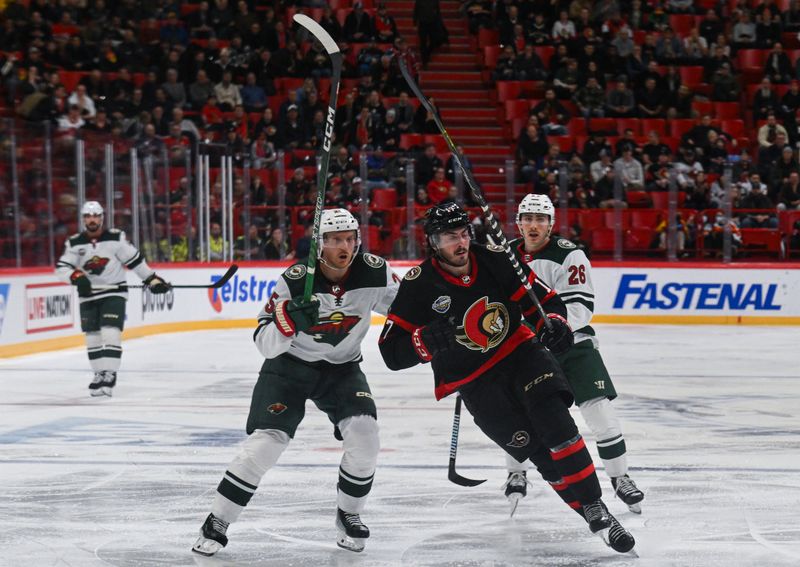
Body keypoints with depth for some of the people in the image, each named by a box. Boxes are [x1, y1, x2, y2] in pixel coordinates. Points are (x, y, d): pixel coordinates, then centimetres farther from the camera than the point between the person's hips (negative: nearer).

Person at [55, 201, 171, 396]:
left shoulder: (116, 237, -8)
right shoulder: (75, 243, -3)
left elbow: (135, 260, 0)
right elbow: (61, 268, -6)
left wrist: (152, 279, 0)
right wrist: (76, 276, -26)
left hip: (114, 293, -3)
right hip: (88, 295, 3)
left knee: (110, 334, -15)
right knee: (92, 337, 7)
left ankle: (109, 375, -12)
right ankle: (99, 373, 20)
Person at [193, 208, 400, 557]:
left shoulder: (374, 273, -15)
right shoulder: (295, 281, -22)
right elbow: (265, 343, -22)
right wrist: (291, 320, -39)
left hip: (342, 368, 2)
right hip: (289, 365, -2)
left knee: (363, 435, -19)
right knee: (265, 442, -15)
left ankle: (349, 515, 6)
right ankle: (216, 524, -4)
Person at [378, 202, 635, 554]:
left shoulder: (495, 260, -8)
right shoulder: (419, 285, -13)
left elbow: (543, 299, 1)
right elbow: (392, 352, -13)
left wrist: (553, 323, -20)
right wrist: (427, 341, -32)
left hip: (521, 352, 1)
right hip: (475, 382, -1)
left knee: (555, 423, -20)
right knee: (531, 445, -12)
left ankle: (596, 506, -14)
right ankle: (588, 512, -3)